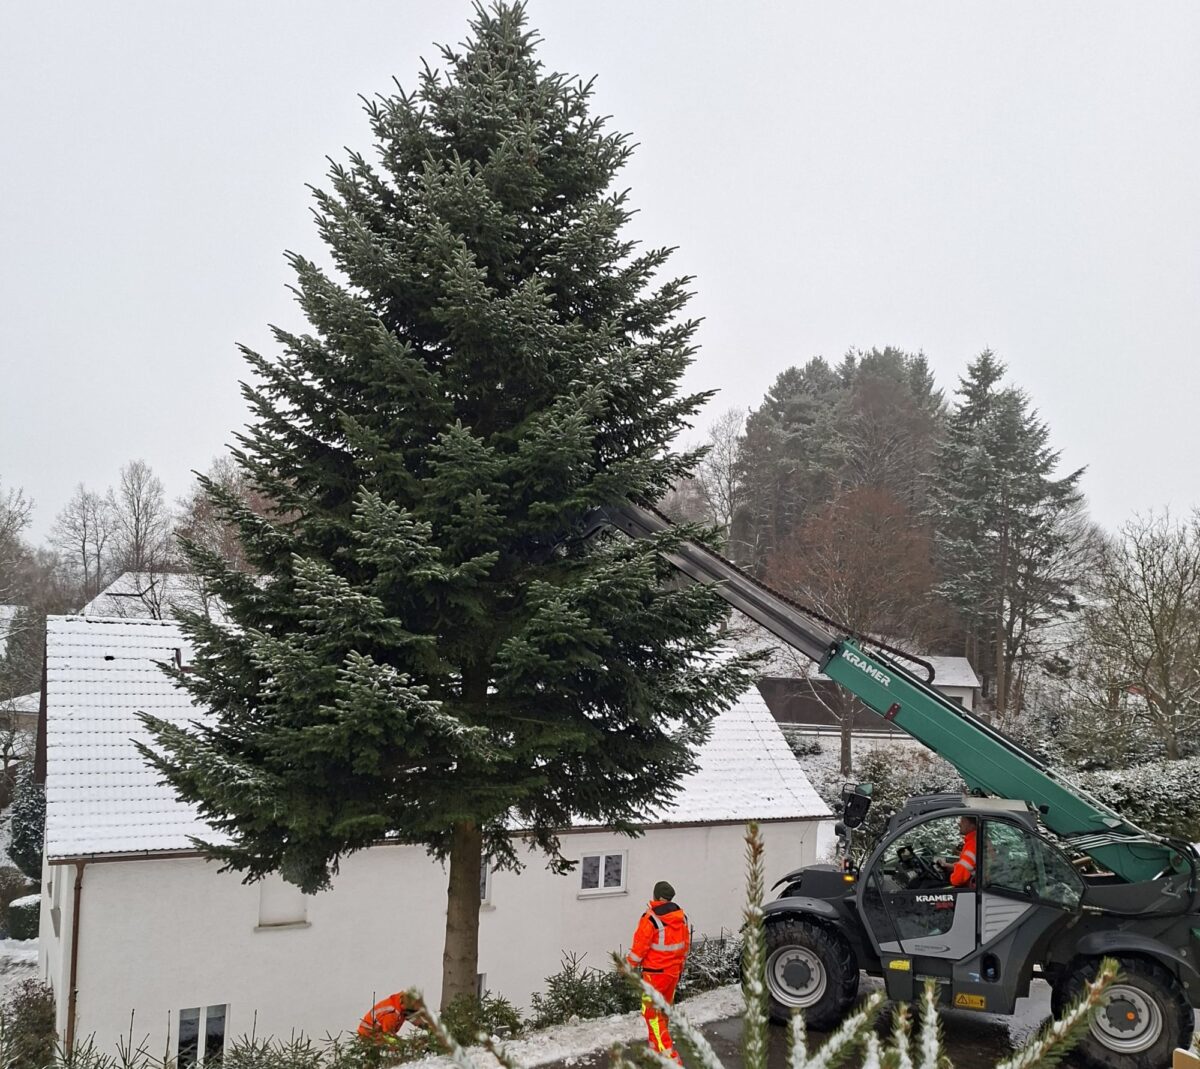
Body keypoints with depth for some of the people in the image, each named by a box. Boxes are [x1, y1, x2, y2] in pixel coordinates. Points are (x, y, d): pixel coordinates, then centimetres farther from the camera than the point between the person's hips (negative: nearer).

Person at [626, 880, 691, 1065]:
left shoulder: (650, 918, -21)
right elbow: (686, 943, 10)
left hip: (655, 973, -7)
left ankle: (669, 1055, -8)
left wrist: (630, 965, 2)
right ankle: (656, 1046, 32)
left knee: (652, 1012, -1)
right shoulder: (681, 916, 0)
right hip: (674, 971, 7)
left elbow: (640, 946, -15)